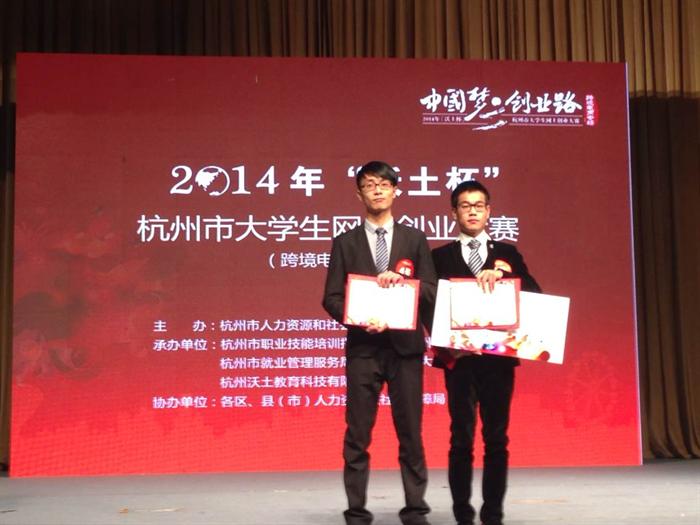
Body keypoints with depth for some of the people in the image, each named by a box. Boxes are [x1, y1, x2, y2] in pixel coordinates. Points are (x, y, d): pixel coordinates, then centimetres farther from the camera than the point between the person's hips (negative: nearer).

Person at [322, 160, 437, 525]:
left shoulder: (415, 239, 9)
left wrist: (401, 281, -15)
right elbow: (332, 298, 2)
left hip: (406, 346, 1)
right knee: (357, 436, 2)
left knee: (410, 434, 6)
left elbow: (431, 292, 3)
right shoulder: (345, 242, 7)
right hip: (363, 347, 0)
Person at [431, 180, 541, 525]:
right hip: (459, 357, -1)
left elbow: (534, 293, -1)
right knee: (461, 438, 0)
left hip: (499, 357, 2)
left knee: (497, 438, 4)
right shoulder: (441, 256, 8)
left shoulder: (507, 254, 12)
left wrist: (501, 275, -17)